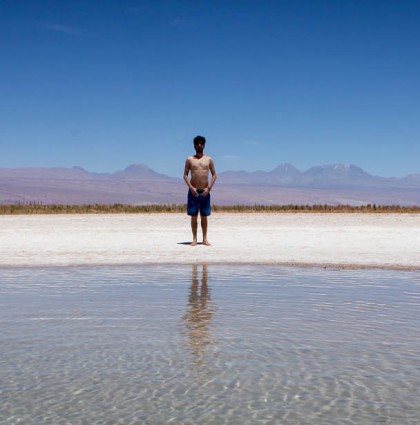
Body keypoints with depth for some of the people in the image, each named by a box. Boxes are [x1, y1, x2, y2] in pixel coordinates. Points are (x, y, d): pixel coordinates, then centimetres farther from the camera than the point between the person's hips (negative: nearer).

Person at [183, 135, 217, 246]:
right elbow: (185, 175, 2)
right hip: (193, 191, -1)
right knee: (194, 216, 0)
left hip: (205, 192, 1)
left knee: (204, 216, 3)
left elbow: (214, 175, 7)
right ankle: (194, 239, 4)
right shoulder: (190, 160, 5)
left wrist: (209, 188, -6)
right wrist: (191, 188, -11)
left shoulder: (209, 159, 8)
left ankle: (205, 239, 8)